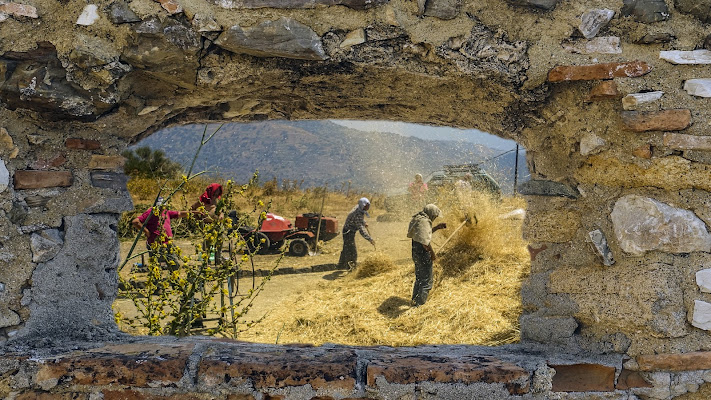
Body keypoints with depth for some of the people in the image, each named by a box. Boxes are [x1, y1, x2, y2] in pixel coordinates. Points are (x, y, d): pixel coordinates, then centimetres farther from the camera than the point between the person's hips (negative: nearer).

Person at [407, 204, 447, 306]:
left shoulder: (417, 219, 9)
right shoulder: (424, 221, -22)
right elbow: (425, 241, -26)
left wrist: (437, 227, 19)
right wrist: (432, 253, -14)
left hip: (415, 252, 10)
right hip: (423, 254, -10)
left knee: (419, 278, 23)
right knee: (426, 281, 2)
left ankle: (415, 301, 33)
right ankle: (419, 303, 4)